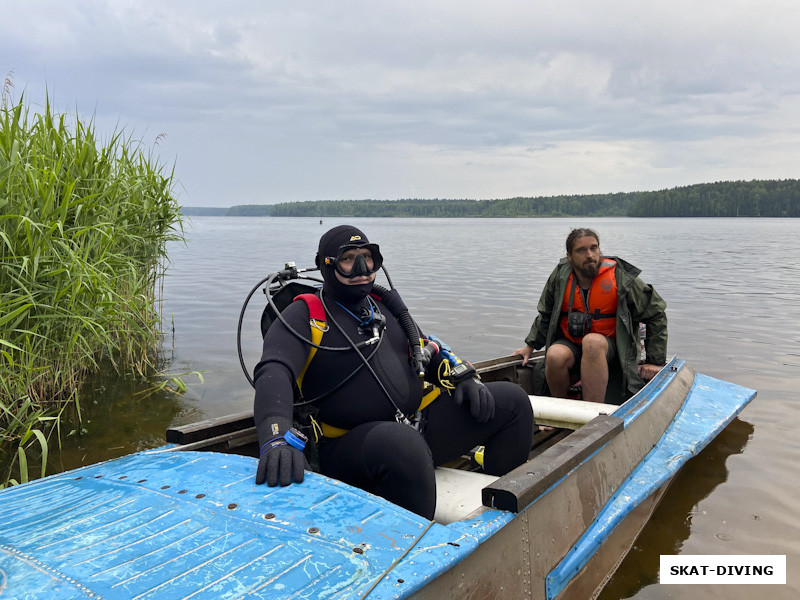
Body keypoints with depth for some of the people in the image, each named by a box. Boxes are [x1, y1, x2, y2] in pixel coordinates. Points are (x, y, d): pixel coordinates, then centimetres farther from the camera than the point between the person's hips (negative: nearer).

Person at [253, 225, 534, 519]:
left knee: (512, 400, 1)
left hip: (416, 424, 7)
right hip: (350, 445, -7)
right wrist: (277, 439, -39)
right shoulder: (304, 316, -3)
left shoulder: (385, 305, 17)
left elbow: (427, 350, 26)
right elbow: (274, 374, -20)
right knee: (404, 446, -42)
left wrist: (463, 377, 6)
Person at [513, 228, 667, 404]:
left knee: (592, 342, -37)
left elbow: (656, 312, 0)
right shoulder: (560, 276, -2)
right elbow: (546, 315, 16)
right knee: (555, 356, -33)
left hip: (608, 345, -2)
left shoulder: (621, 277, -9)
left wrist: (655, 362, 0)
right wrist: (530, 346, 13)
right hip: (569, 344, 2)